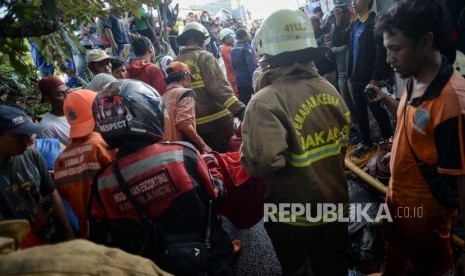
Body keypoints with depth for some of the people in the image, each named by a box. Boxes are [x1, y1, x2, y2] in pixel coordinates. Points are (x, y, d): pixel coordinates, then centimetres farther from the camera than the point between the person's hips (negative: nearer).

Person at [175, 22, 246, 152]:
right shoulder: (204, 57, -8)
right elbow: (218, 87, -21)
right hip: (217, 120, -6)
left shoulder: (176, 62, 8)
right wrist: (239, 109, -29)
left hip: (193, 124, 6)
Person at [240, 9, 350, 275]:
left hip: (292, 216, -5)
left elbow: (262, 164, -35)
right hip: (335, 206, 5)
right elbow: (344, 141, 8)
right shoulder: (329, 88, -4)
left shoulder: (266, 102, -26)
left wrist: (245, 155, -14)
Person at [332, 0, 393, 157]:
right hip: (355, 78, 7)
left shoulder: (375, 22, -11)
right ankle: (365, 142, 28)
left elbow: (381, 51, -16)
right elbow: (337, 41, 13)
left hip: (369, 78, -7)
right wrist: (338, 22, -1)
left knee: (377, 111, 5)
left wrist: (376, 78, -19)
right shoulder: (353, 25, 12)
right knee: (359, 111, 14)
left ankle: (388, 141, 24)